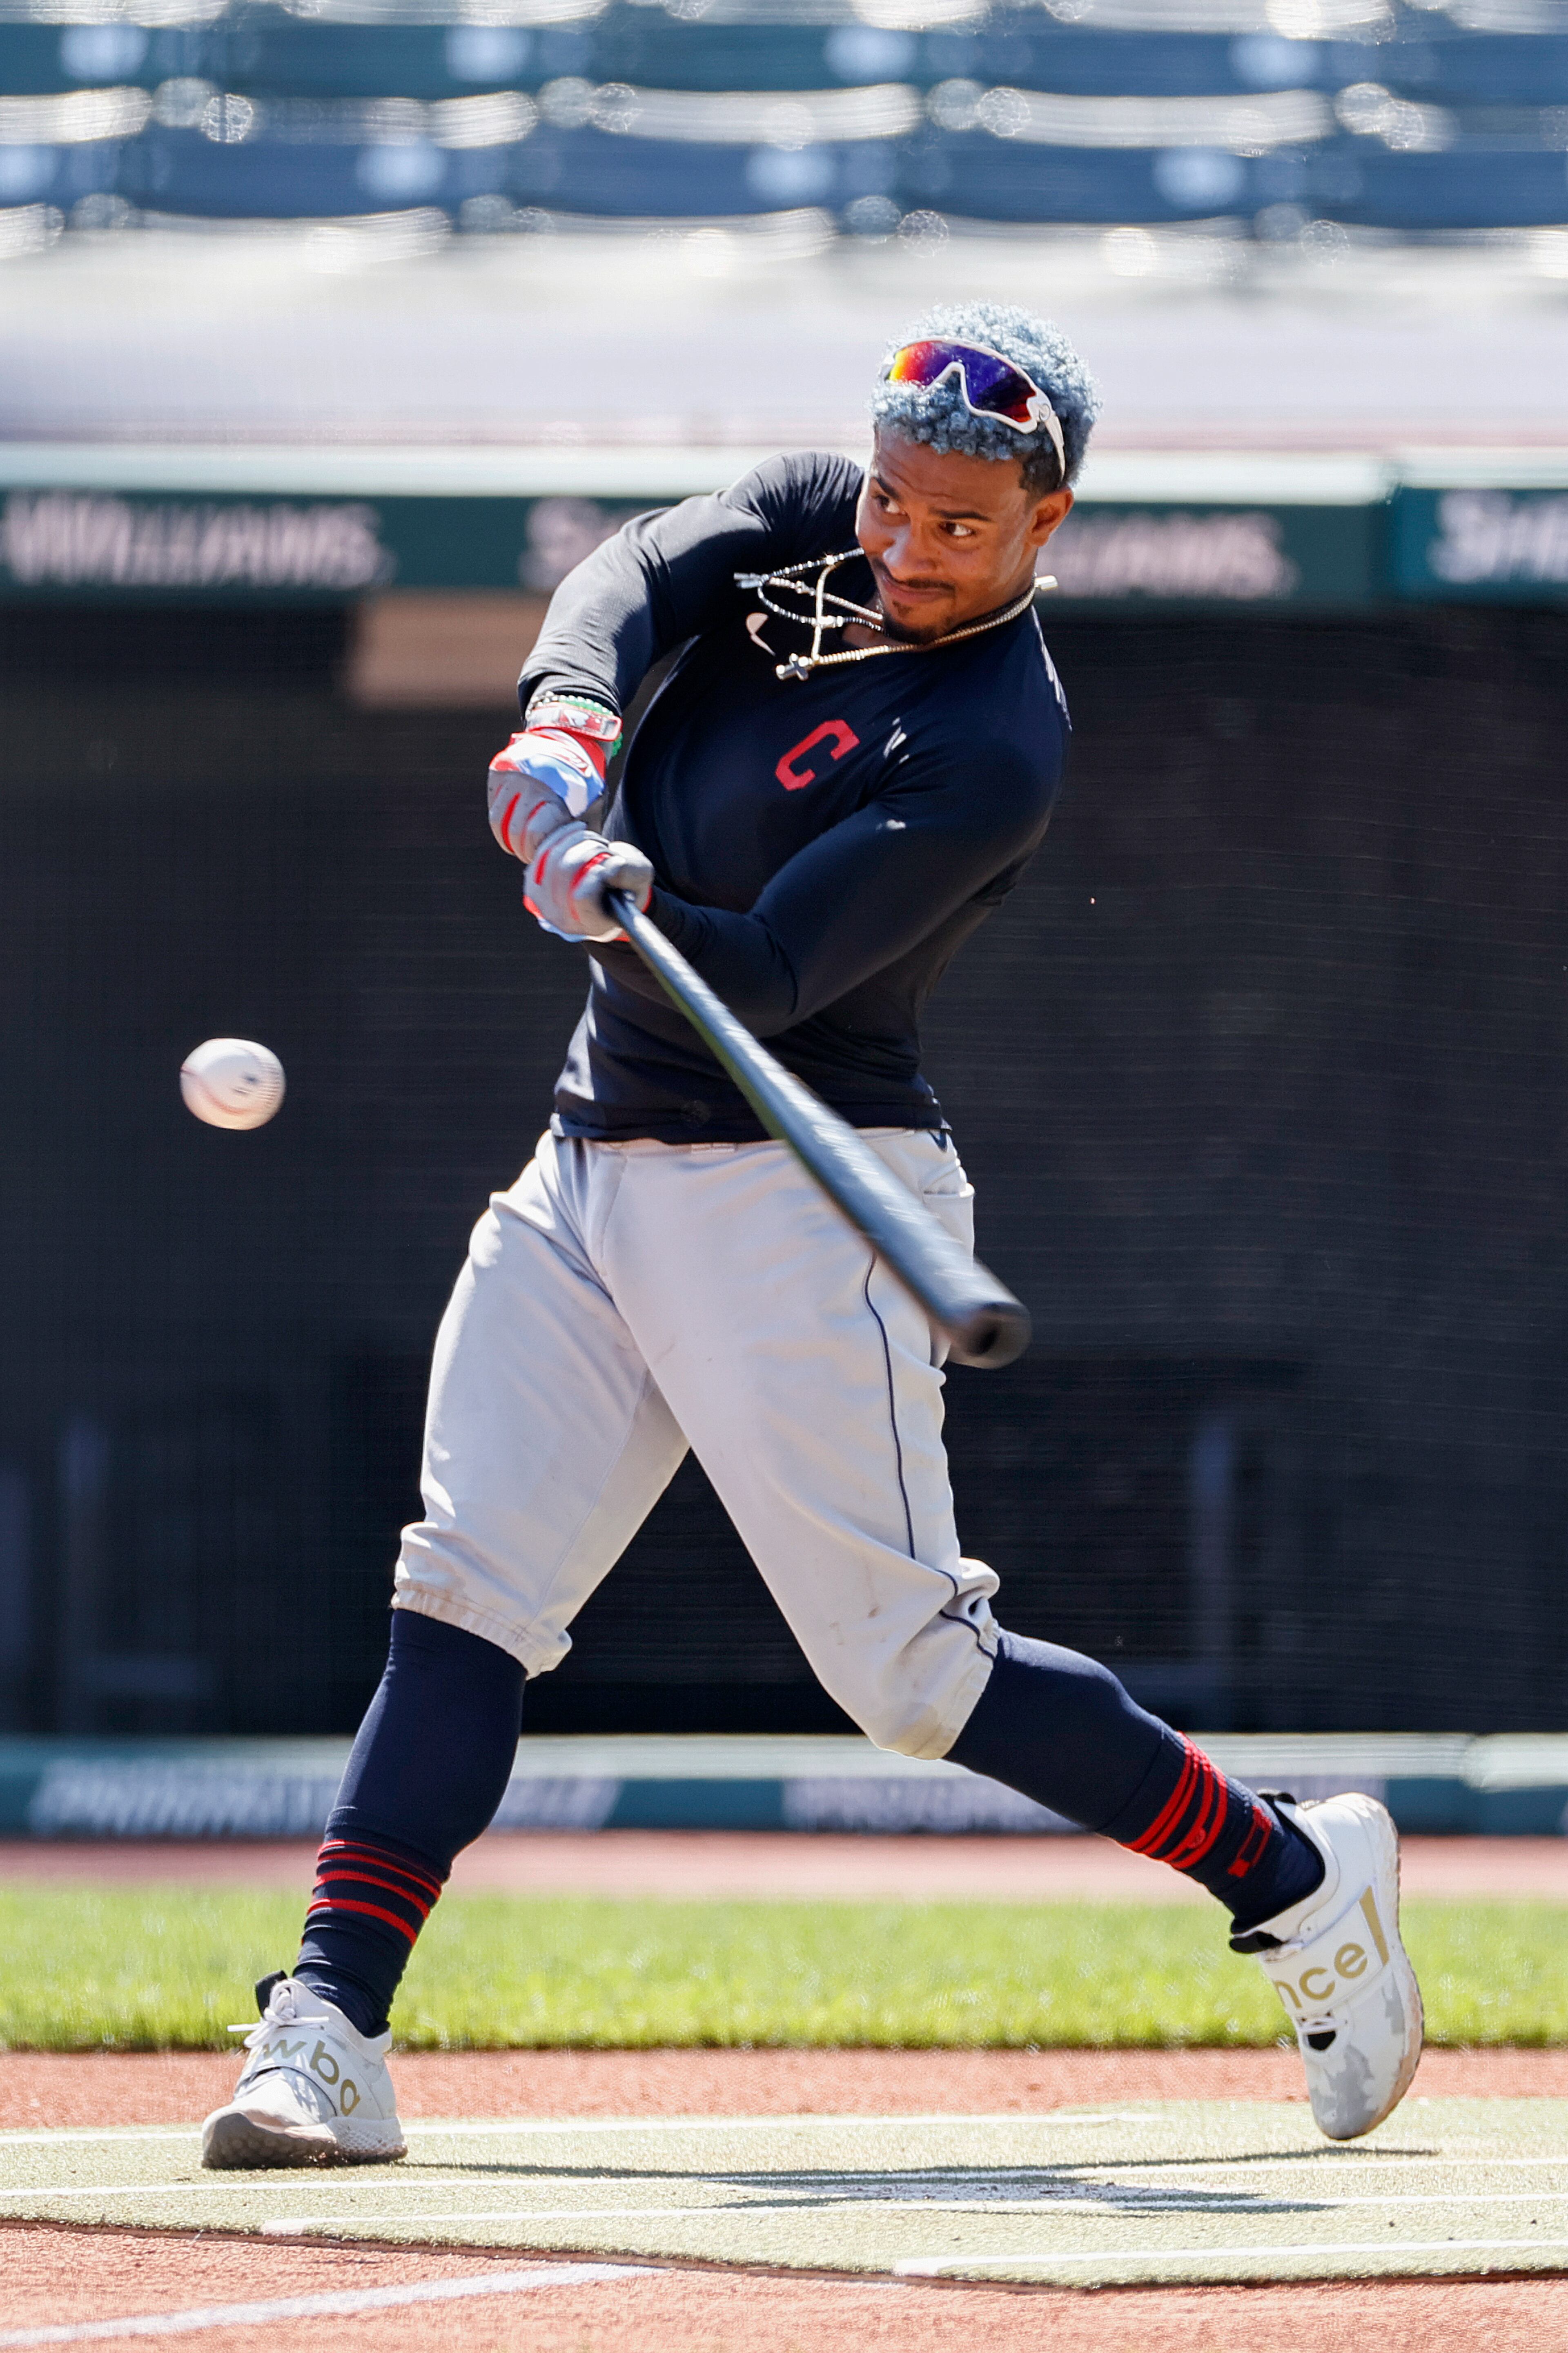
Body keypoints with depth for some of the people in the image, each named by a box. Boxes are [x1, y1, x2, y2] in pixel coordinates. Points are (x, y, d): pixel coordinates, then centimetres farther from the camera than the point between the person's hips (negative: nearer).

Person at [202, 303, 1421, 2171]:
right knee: (464, 1598, -4)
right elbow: (637, 576, -10)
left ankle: (1296, 1885, 11)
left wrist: (615, 905, -42)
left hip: (790, 1195, -7)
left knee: (908, 1667, -6)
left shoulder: (990, 754, -18)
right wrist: (570, 719, -30)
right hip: (594, 1168, 7)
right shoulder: (814, 526, 5)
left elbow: (763, 977, -24)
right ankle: (326, 2041, -9)